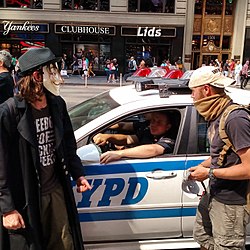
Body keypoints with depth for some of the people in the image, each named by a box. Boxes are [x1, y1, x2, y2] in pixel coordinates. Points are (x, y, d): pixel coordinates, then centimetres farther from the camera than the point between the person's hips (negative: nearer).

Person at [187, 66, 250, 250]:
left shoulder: (235, 119, -24)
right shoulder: (216, 115, 6)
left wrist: (209, 172, -20)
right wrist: (202, 166, 2)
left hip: (231, 203, -9)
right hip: (214, 195, 9)